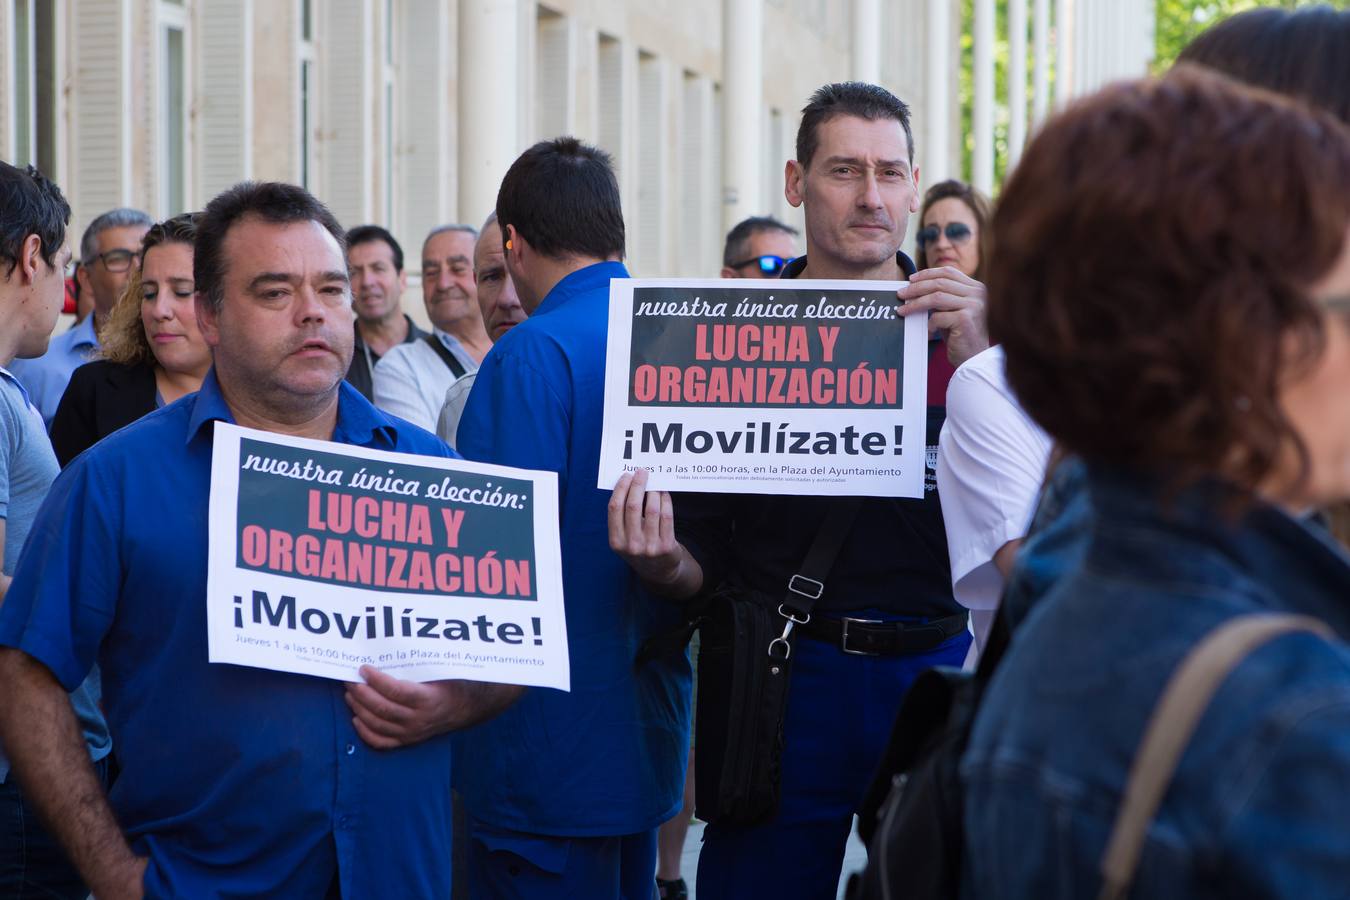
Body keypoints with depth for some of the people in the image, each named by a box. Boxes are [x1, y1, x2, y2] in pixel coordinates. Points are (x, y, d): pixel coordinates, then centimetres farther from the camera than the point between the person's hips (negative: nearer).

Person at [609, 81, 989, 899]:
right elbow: (707, 561, 5)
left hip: (933, 674, 1)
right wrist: (663, 563, -18)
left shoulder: (966, 320, 5)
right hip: (788, 678, -1)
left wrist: (979, 363, -18)